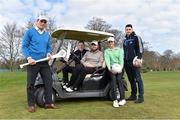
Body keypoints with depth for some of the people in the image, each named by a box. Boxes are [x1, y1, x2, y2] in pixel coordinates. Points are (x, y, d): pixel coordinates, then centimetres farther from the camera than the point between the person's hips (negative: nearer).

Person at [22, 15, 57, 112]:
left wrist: (48, 53, -2)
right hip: (33, 62, -5)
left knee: (48, 81, 4)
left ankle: (48, 102, 14)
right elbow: (24, 46, -3)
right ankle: (31, 104, 12)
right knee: (31, 83, 1)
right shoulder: (30, 32, -1)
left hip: (44, 62, 5)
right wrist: (29, 58, -16)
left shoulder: (47, 34, 14)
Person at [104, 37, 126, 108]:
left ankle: (122, 98, -19)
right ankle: (115, 100, -24)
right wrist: (110, 68, -21)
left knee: (119, 79, -23)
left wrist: (120, 68, -17)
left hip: (119, 67, 0)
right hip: (111, 68, 0)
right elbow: (107, 60, -3)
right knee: (113, 79, -23)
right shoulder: (106, 51, 13)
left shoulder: (119, 50, 13)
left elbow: (121, 59, 1)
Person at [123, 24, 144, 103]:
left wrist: (139, 58, -19)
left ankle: (141, 97, -5)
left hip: (134, 61, -7)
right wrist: (123, 60, 20)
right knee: (131, 79, 10)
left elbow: (140, 48, -9)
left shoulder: (136, 38, 0)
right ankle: (133, 95, 19)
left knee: (137, 79, -8)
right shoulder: (125, 40, 20)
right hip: (126, 62, 7)